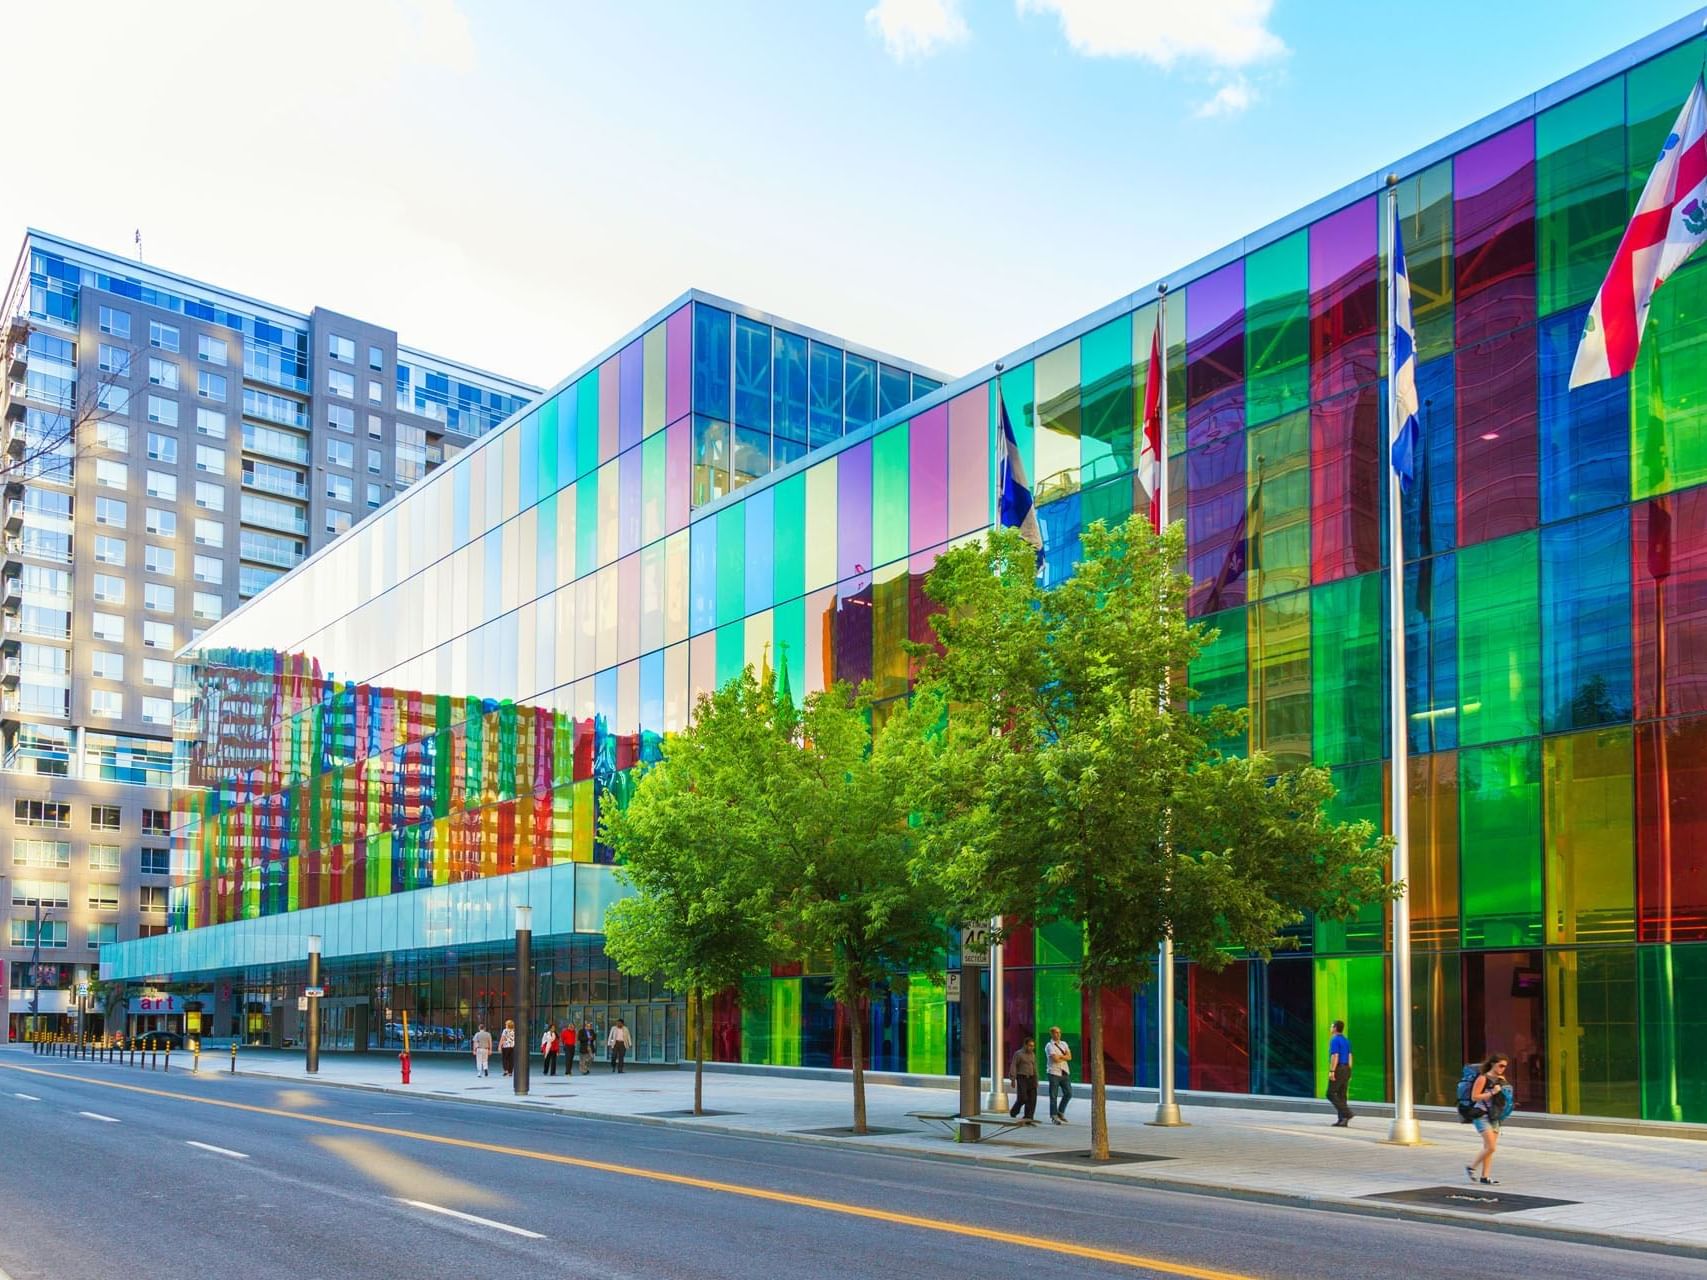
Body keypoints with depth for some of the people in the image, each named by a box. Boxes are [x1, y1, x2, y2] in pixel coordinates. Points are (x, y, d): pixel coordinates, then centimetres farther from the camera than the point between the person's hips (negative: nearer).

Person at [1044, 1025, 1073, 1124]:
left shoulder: (1064, 1044, 14)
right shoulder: (1049, 1046, -5)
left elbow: (1069, 1057, 2)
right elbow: (1055, 1059, -16)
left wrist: (1059, 1056, -11)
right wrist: (1064, 1056, 0)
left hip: (1065, 1072, 6)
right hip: (1054, 1073, -6)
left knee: (1068, 1093, 4)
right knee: (1054, 1096, -1)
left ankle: (1060, 1112, 22)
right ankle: (1054, 1117, 6)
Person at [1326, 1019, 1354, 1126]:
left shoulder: (1334, 1040, -13)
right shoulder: (1346, 1041, 14)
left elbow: (1335, 1057, -21)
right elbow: (1349, 1057, 14)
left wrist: (1331, 1071, -21)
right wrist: (1348, 1073, 17)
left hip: (1338, 1070, -9)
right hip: (1346, 1069, 9)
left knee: (1331, 1094, -4)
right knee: (1341, 1095, 8)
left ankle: (1346, 1113, -15)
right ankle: (1342, 1120, 2)